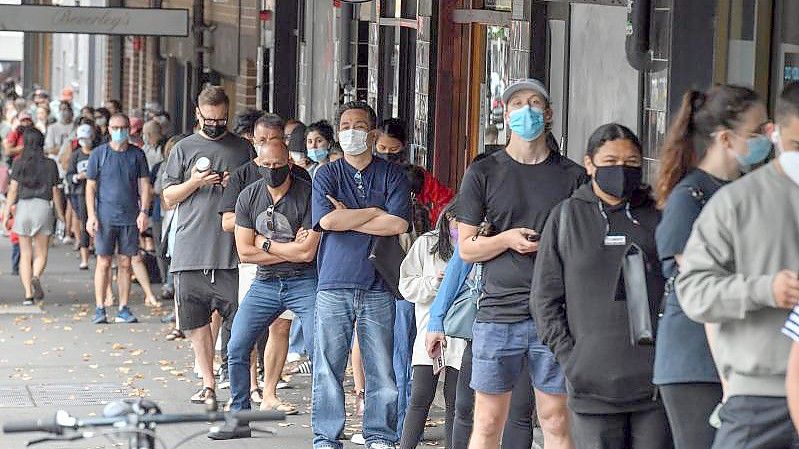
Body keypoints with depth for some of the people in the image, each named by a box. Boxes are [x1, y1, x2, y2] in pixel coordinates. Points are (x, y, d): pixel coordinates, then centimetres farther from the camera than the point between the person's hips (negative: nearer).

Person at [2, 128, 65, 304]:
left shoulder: (19, 164, -1)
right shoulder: (50, 164, 1)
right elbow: (55, 191, 4)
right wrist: (60, 212, 16)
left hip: (23, 206, 0)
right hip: (43, 206, 0)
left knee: (25, 254, 8)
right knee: (41, 253, 8)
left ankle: (28, 293, 2)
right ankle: (36, 277, -22)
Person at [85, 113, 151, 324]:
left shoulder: (137, 154, 6)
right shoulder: (99, 154, 2)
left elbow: (144, 185, 8)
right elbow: (90, 187, 3)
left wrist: (144, 212, -4)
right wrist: (91, 216, -6)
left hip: (130, 218, 2)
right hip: (105, 217, -2)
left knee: (125, 264, 5)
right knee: (103, 263, -1)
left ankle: (123, 309, 10)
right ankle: (100, 309, 4)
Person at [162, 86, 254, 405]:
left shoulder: (244, 149, 10)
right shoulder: (184, 149, 11)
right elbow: (168, 197, 9)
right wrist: (195, 182, -9)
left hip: (232, 250, -1)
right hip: (190, 252, 1)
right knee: (197, 321, 5)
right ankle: (209, 385, 14)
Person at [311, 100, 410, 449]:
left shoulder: (392, 175, 7)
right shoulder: (326, 175, 8)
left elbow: (398, 224, -7)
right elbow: (327, 220, -9)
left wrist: (348, 218, -6)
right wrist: (375, 212, -4)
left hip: (378, 285, 0)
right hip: (334, 282, 0)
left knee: (381, 366, 3)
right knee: (328, 366, 1)